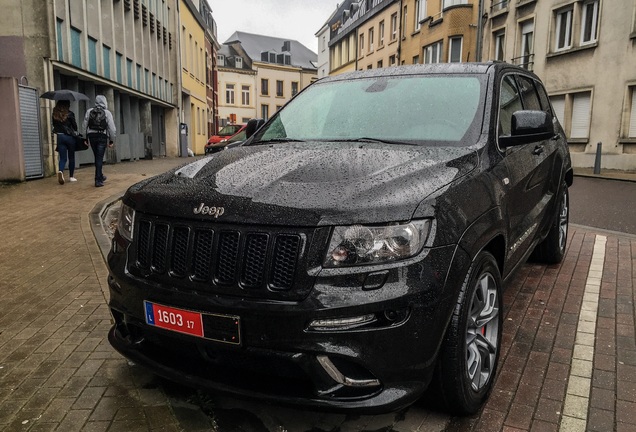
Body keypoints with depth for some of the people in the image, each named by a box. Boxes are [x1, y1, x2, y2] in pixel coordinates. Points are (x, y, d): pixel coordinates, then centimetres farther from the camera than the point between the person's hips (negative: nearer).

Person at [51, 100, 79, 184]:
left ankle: (60, 171, -25)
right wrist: (75, 132, 17)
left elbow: (54, 125, 8)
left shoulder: (54, 114, 3)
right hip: (69, 137, -3)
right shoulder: (69, 114, -8)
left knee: (62, 158, 4)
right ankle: (71, 176, 16)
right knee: (71, 157, 11)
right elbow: (75, 125, -2)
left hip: (59, 137, 3)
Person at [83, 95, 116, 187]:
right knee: (99, 158, -2)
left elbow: (84, 126, 3)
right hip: (102, 137, -3)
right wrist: (111, 141, 1)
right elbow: (112, 128, -6)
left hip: (91, 136, 3)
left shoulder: (89, 111, 5)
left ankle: (100, 176, 32)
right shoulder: (107, 113, -4)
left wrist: (86, 138, 11)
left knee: (97, 157, 18)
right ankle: (98, 180, -8)